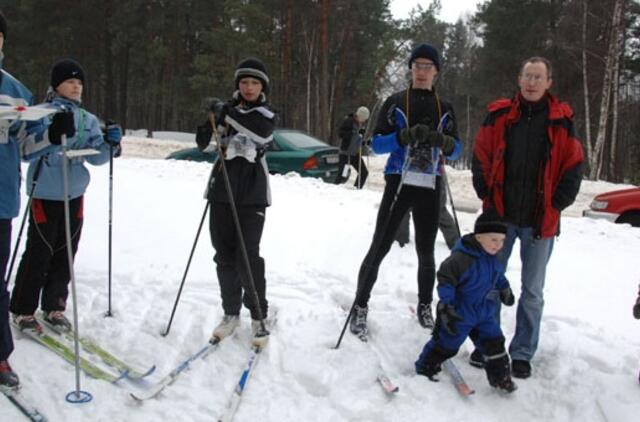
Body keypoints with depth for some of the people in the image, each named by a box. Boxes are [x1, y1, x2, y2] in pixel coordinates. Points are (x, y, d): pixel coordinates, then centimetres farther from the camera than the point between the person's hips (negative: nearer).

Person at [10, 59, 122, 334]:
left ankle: (54, 307, 23)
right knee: (39, 252, -2)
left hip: (75, 195, 5)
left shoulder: (88, 120, 10)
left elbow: (96, 157, 6)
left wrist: (110, 143, -13)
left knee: (66, 253, 9)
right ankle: (23, 310, 12)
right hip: (46, 194, -5)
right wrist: (52, 135, -29)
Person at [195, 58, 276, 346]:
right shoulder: (227, 109, 11)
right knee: (224, 255, 7)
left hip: (251, 194, -3)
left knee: (248, 255, -7)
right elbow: (202, 143, 3)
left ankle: (259, 316, 7)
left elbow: (261, 129, -19)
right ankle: (231, 313, 20)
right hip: (222, 191, 3)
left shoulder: (267, 113, 5)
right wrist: (211, 120, -15)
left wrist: (227, 113, -23)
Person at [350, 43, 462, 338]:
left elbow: (456, 150, 10)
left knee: (426, 251, 10)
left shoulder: (444, 108, 11)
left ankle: (425, 307, 27)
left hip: (430, 187, 3)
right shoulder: (395, 103, 3)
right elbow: (377, 144, -3)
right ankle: (360, 307, 9)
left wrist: (444, 142, -13)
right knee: (379, 248, -4)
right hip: (399, 182, -2)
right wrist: (405, 136, -20)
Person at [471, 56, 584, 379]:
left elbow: (573, 166, 3)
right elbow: (481, 158, 5)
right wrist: (487, 195, -2)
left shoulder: (562, 121, 1)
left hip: (541, 220, 0)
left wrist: (557, 204, -4)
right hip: (501, 215, 1)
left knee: (532, 291, 8)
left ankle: (522, 353, 21)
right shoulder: (499, 115, 1)